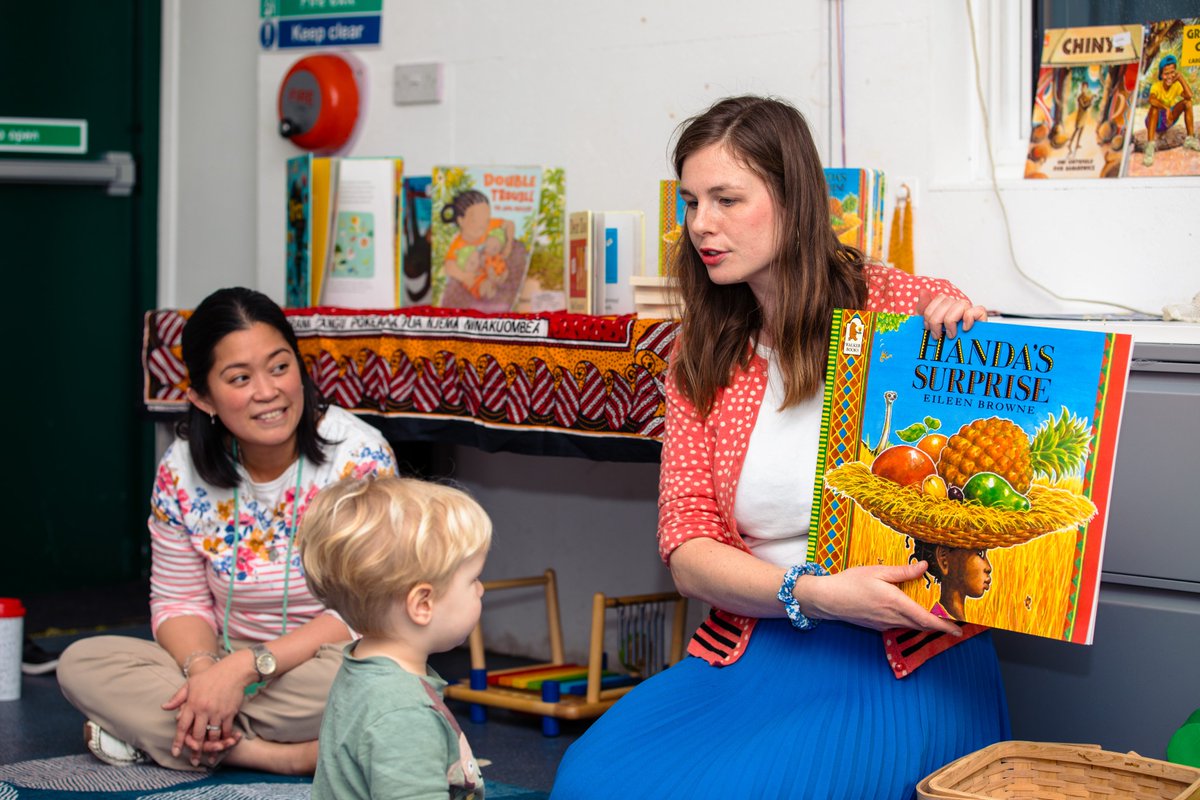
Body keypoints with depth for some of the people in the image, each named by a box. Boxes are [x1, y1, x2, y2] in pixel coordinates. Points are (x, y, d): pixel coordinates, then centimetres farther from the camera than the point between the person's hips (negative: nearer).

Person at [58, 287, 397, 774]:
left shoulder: (361, 458, -16)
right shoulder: (181, 469, -4)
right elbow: (179, 601, 2)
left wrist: (245, 666, -27)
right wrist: (203, 670, -21)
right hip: (228, 666, 4)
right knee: (82, 663, -17)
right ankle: (284, 754, -25)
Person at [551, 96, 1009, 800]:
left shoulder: (907, 307, -2)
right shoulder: (702, 355, 10)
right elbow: (686, 550, 2)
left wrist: (976, 336, -17)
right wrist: (811, 593, -16)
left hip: (908, 662, -3)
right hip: (754, 648, 4)